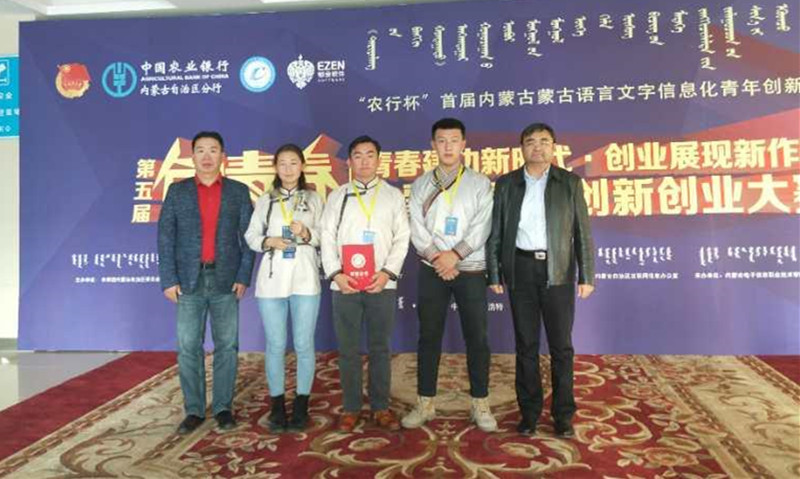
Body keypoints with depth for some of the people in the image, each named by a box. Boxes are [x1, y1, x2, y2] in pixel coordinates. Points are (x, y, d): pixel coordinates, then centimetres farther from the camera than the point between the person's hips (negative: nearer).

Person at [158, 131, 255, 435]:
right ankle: (194, 410, 15)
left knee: (226, 346, 4)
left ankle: (223, 407, 16)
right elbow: (165, 237, 3)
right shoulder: (177, 191, 8)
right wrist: (168, 279, -5)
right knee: (188, 348, 3)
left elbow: (248, 237, 3)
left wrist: (244, 276, -5)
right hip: (189, 280, 1)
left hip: (226, 280, 0)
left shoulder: (239, 191, 6)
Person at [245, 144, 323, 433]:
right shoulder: (265, 201, 10)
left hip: (305, 280, 0)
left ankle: (301, 406, 15)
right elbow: (250, 235, 7)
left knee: (304, 344, 3)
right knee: (275, 345, 4)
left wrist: (307, 233, -17)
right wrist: (268, 241, -12)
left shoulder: (314, 199, 8)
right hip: (272, 280, 1)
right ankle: (277, 406, 17)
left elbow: (325, 237, 3)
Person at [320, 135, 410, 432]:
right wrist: (336, 274, -9)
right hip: (344, 284, 1)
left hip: (382, 284, 0)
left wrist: (387, 272, -10)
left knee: (380, 348, 7)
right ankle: (351, 408, 18)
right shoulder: (337, 196, 10)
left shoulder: (393, 195, 9)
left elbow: (402, 239, 3)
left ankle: (380, 407, 18)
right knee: (347, 349, 6)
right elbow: (327, 238, 4)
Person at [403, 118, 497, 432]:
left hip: (470, 269, -1)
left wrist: (454, 255, -15)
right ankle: (425, 403, 16)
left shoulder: (480, 183, 4)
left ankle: (480, 404, 16)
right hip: (432, 270, 1)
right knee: (429, 336, 6)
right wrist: (437, 258, -13)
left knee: (476, 337, 3)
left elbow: (482, 227, -6)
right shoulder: (421, 185, 8)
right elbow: (417, 228, -1)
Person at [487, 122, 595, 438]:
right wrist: (494, 274, 1)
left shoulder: (570, 183, 5)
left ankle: (563, 415, 17)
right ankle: (529, 412, 19)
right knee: (526, 344, 8)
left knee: (561, 345, 5)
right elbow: (495, 232, 6)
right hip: (521, 269, 1)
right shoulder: (506, 184, 8)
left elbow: (583, 232, 3)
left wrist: (586, 276, -2)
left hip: (558, 270, -1)